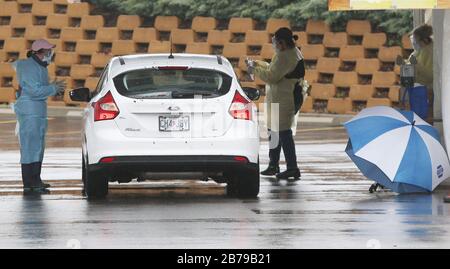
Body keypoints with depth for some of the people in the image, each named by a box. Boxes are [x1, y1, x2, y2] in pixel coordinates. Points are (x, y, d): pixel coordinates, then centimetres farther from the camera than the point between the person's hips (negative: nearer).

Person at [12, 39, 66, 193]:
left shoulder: (39, 67, 17)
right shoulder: (29, 68, -15)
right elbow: (34, 91, -23)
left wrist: (52, 87, 9)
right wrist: (53, 89, -15)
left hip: (38, 112, 11)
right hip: (29, 112, -11)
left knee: (38, 146, 14)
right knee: (30, 147, -10)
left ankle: (35, 181, 20)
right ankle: (29, 183, -11)